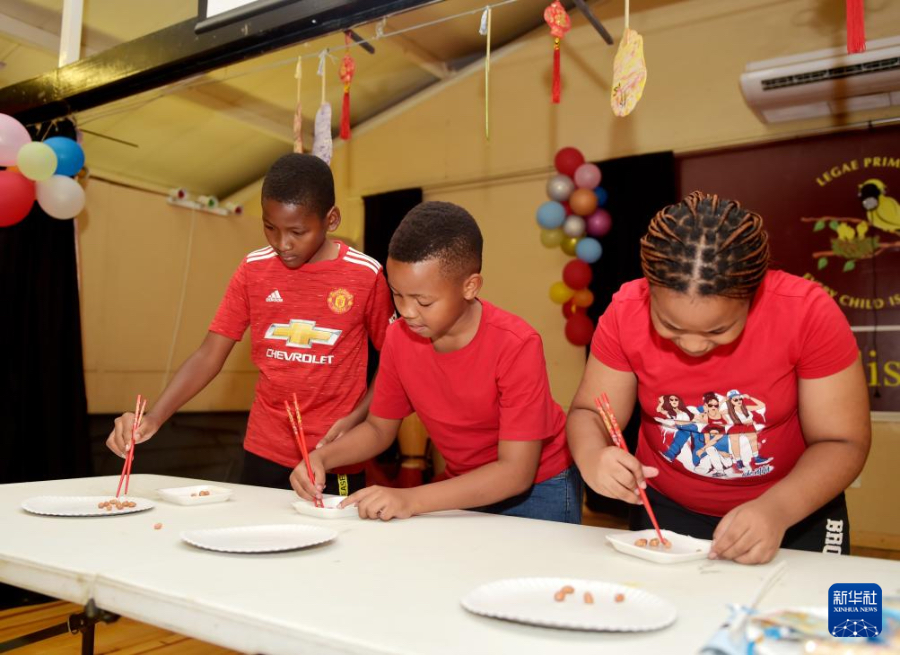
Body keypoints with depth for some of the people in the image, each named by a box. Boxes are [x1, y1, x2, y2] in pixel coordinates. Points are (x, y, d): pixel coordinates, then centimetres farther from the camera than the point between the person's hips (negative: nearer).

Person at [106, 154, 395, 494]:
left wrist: (354, 420, -14)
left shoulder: (366, 276, -9)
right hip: (263, 456, 3)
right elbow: (209, 356, -1)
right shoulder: (253, 270, -1)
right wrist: (153, 418, -13)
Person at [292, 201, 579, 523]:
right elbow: (378, 427, 2)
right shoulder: (398, 338, -12)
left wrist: (412, 499, -36)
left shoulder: (516, 346, -27)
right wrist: (322, 457, -16)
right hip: (464, 489, 4)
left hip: (538, 490, -3)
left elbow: (515, 471, -27)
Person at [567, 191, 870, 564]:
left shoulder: (808, 312, -24)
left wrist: (778, 509, -34)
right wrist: (592, 459, -34)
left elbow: (842, 443, -17)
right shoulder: (626, 312, -21)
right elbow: (588, 413, -12)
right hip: (666, 507, 1)